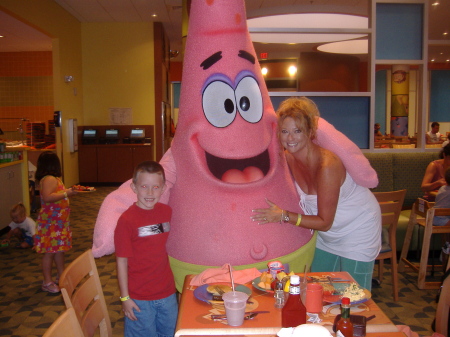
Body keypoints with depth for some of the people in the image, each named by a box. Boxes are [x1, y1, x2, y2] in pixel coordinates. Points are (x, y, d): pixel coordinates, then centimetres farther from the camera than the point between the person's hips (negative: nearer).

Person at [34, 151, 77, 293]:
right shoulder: (49, 179, -20)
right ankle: (47, 282, 6)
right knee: (49, 252, -2)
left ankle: (61, 275, 33)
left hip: (58, 221, 10)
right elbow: (47, 197, -33)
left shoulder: (54, 179, 13)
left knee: (59, 249, 19)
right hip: (51, 223, -10)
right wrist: (66, 193, -27)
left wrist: (68, 192, 16)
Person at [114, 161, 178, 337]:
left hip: (168, 293, 5)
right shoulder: (127, 220, -17)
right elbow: (122, 261, -12)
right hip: (139, 298, -5)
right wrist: (125, 297, -9)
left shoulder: (167, 212, -2)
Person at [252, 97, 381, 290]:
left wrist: (284, 216, -35)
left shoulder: (328, 165, -33)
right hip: (327, 235, 6)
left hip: (357, 229, -6)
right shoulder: (287, 159, -13)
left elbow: (324, 222, -28)